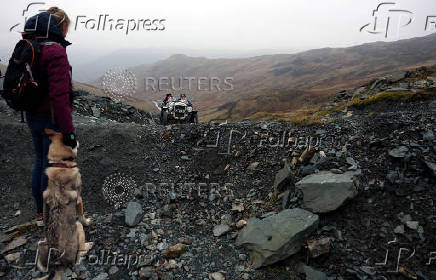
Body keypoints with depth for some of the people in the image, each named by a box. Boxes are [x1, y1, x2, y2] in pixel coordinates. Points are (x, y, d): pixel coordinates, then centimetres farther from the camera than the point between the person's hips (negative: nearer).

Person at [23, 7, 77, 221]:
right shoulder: (55, 51, -20)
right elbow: (59, 95, -26)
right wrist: (68, 130, -25)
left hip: (33, 117, 9)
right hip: (51, 119, -9)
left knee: (40, 160, 19)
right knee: (51, 165, 4)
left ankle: (40, 211, 33)